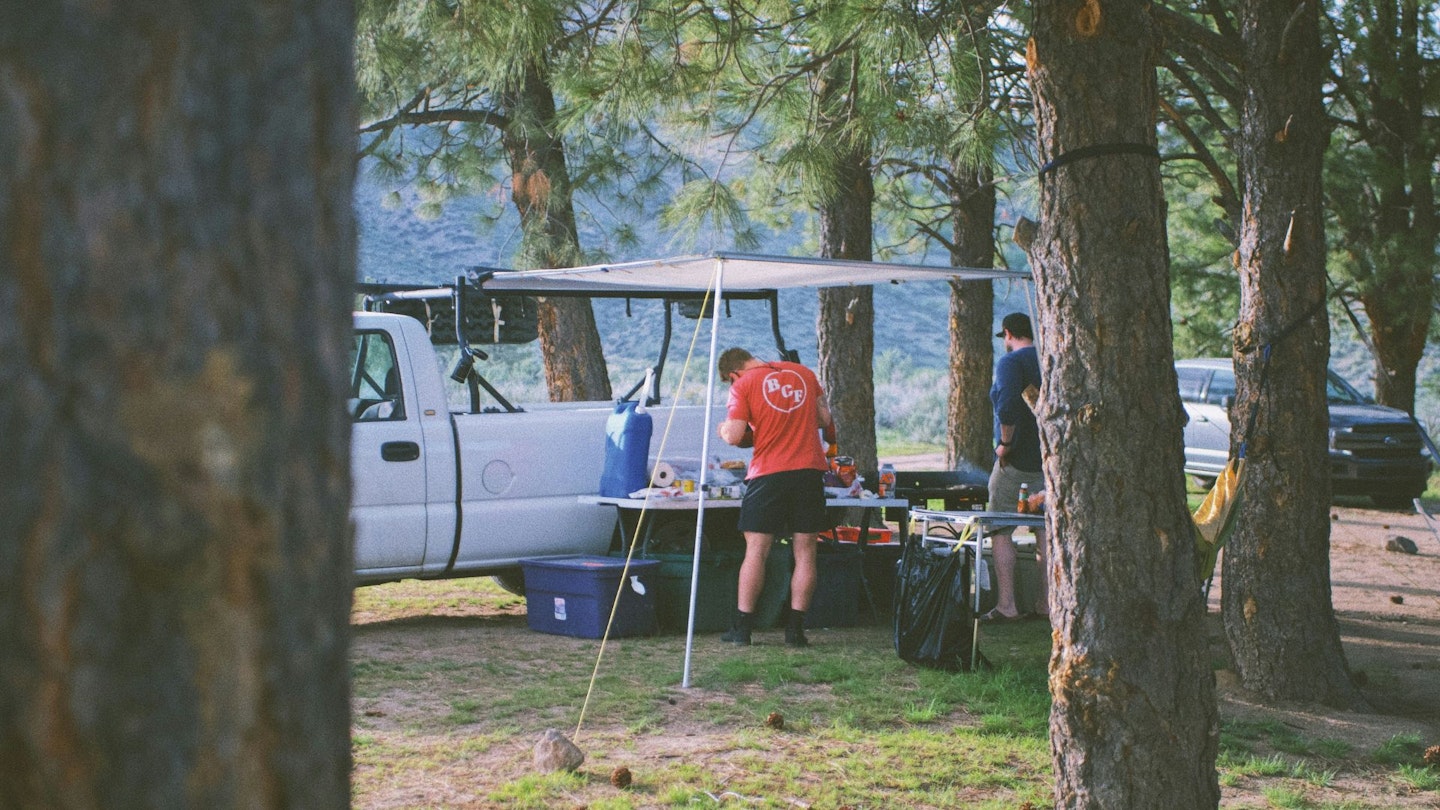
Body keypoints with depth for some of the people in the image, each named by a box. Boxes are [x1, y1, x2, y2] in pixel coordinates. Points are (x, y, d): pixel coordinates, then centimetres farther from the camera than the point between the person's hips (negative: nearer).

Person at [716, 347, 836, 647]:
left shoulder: (743, 385, -3)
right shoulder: (804, 373, 11)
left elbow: (735, 436, -10)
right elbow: (825, 420, 15)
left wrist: (724, 429, 11)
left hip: (768, 473, -3)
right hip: (809, 470, 3)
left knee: (756, 551, 5)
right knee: (805, 552, 5)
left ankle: (742, 627, 6)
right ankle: (795, 628, 3)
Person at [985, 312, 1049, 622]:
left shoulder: (1011, 362, -11)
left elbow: (1008, 406, -27)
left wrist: (1005, 443, -16)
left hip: (1017, 458, -7)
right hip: (1050, 458, 7)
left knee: (1000, 530, 0)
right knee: (1046, 529, 12)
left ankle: (1006, 605, -5)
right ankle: (1046, 603, 13)